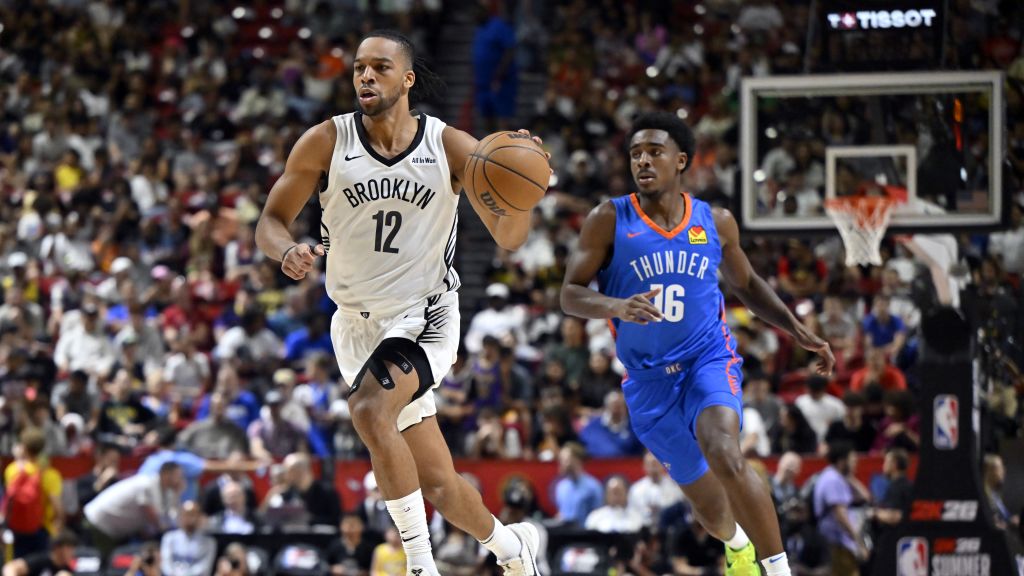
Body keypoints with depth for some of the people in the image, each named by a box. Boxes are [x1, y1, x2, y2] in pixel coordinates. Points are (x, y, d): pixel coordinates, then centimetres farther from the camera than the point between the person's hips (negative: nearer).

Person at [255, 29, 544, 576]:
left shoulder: (451, 147, -8)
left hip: (425, 315, -3)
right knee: (437, 486, 8)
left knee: (370, 410, -33)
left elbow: (508, 237, -5)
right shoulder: (326, 142, -7)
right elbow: (270, 221, -1)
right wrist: (287, 251, -25)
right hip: (358, 323, 3)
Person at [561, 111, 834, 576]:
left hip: (709, 360, -1)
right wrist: (618, 306, -31)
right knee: (705, 498, 13)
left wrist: (800, 333, 9)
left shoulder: (715, 222, 1)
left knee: (724, 458, -32)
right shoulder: (609, 220, -6)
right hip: (648, 377, 1)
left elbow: (745, 284, 18)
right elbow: (570, 295, -10)